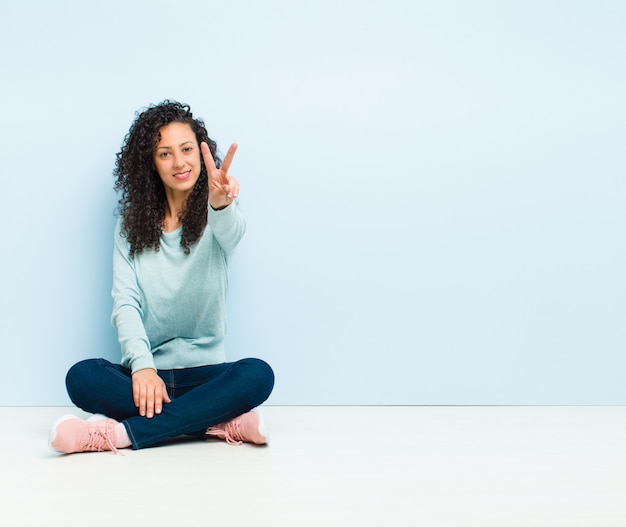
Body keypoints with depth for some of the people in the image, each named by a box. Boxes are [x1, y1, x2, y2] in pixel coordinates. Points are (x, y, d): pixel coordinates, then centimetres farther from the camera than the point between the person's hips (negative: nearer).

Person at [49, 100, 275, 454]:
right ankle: (225, 423, -30)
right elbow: (125, 302, -2)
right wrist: (142, 365, -21)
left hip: (205, 370, -1)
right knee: (82, 377, -28)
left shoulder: (213, 219, 2)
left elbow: (232, 231, -24)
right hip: (147, 372, 2)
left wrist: (221, 203, -50)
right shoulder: (132, 225, 8)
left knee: (258, 374, -32)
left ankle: (120, 433, -31)